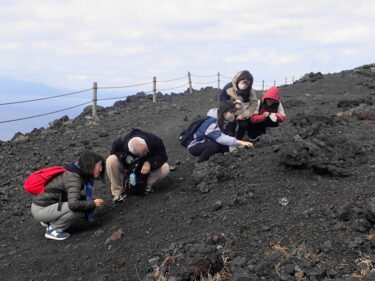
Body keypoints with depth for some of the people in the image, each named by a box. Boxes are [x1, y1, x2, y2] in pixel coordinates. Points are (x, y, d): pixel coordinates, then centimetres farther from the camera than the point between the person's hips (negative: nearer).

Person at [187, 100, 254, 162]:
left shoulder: (223, 121, -4)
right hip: (195, 146, -9)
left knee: (227, 147, -8)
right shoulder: (211, 123, -33)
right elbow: (220, 138, -47)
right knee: (213, 145, -35)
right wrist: (240, 142, -53)